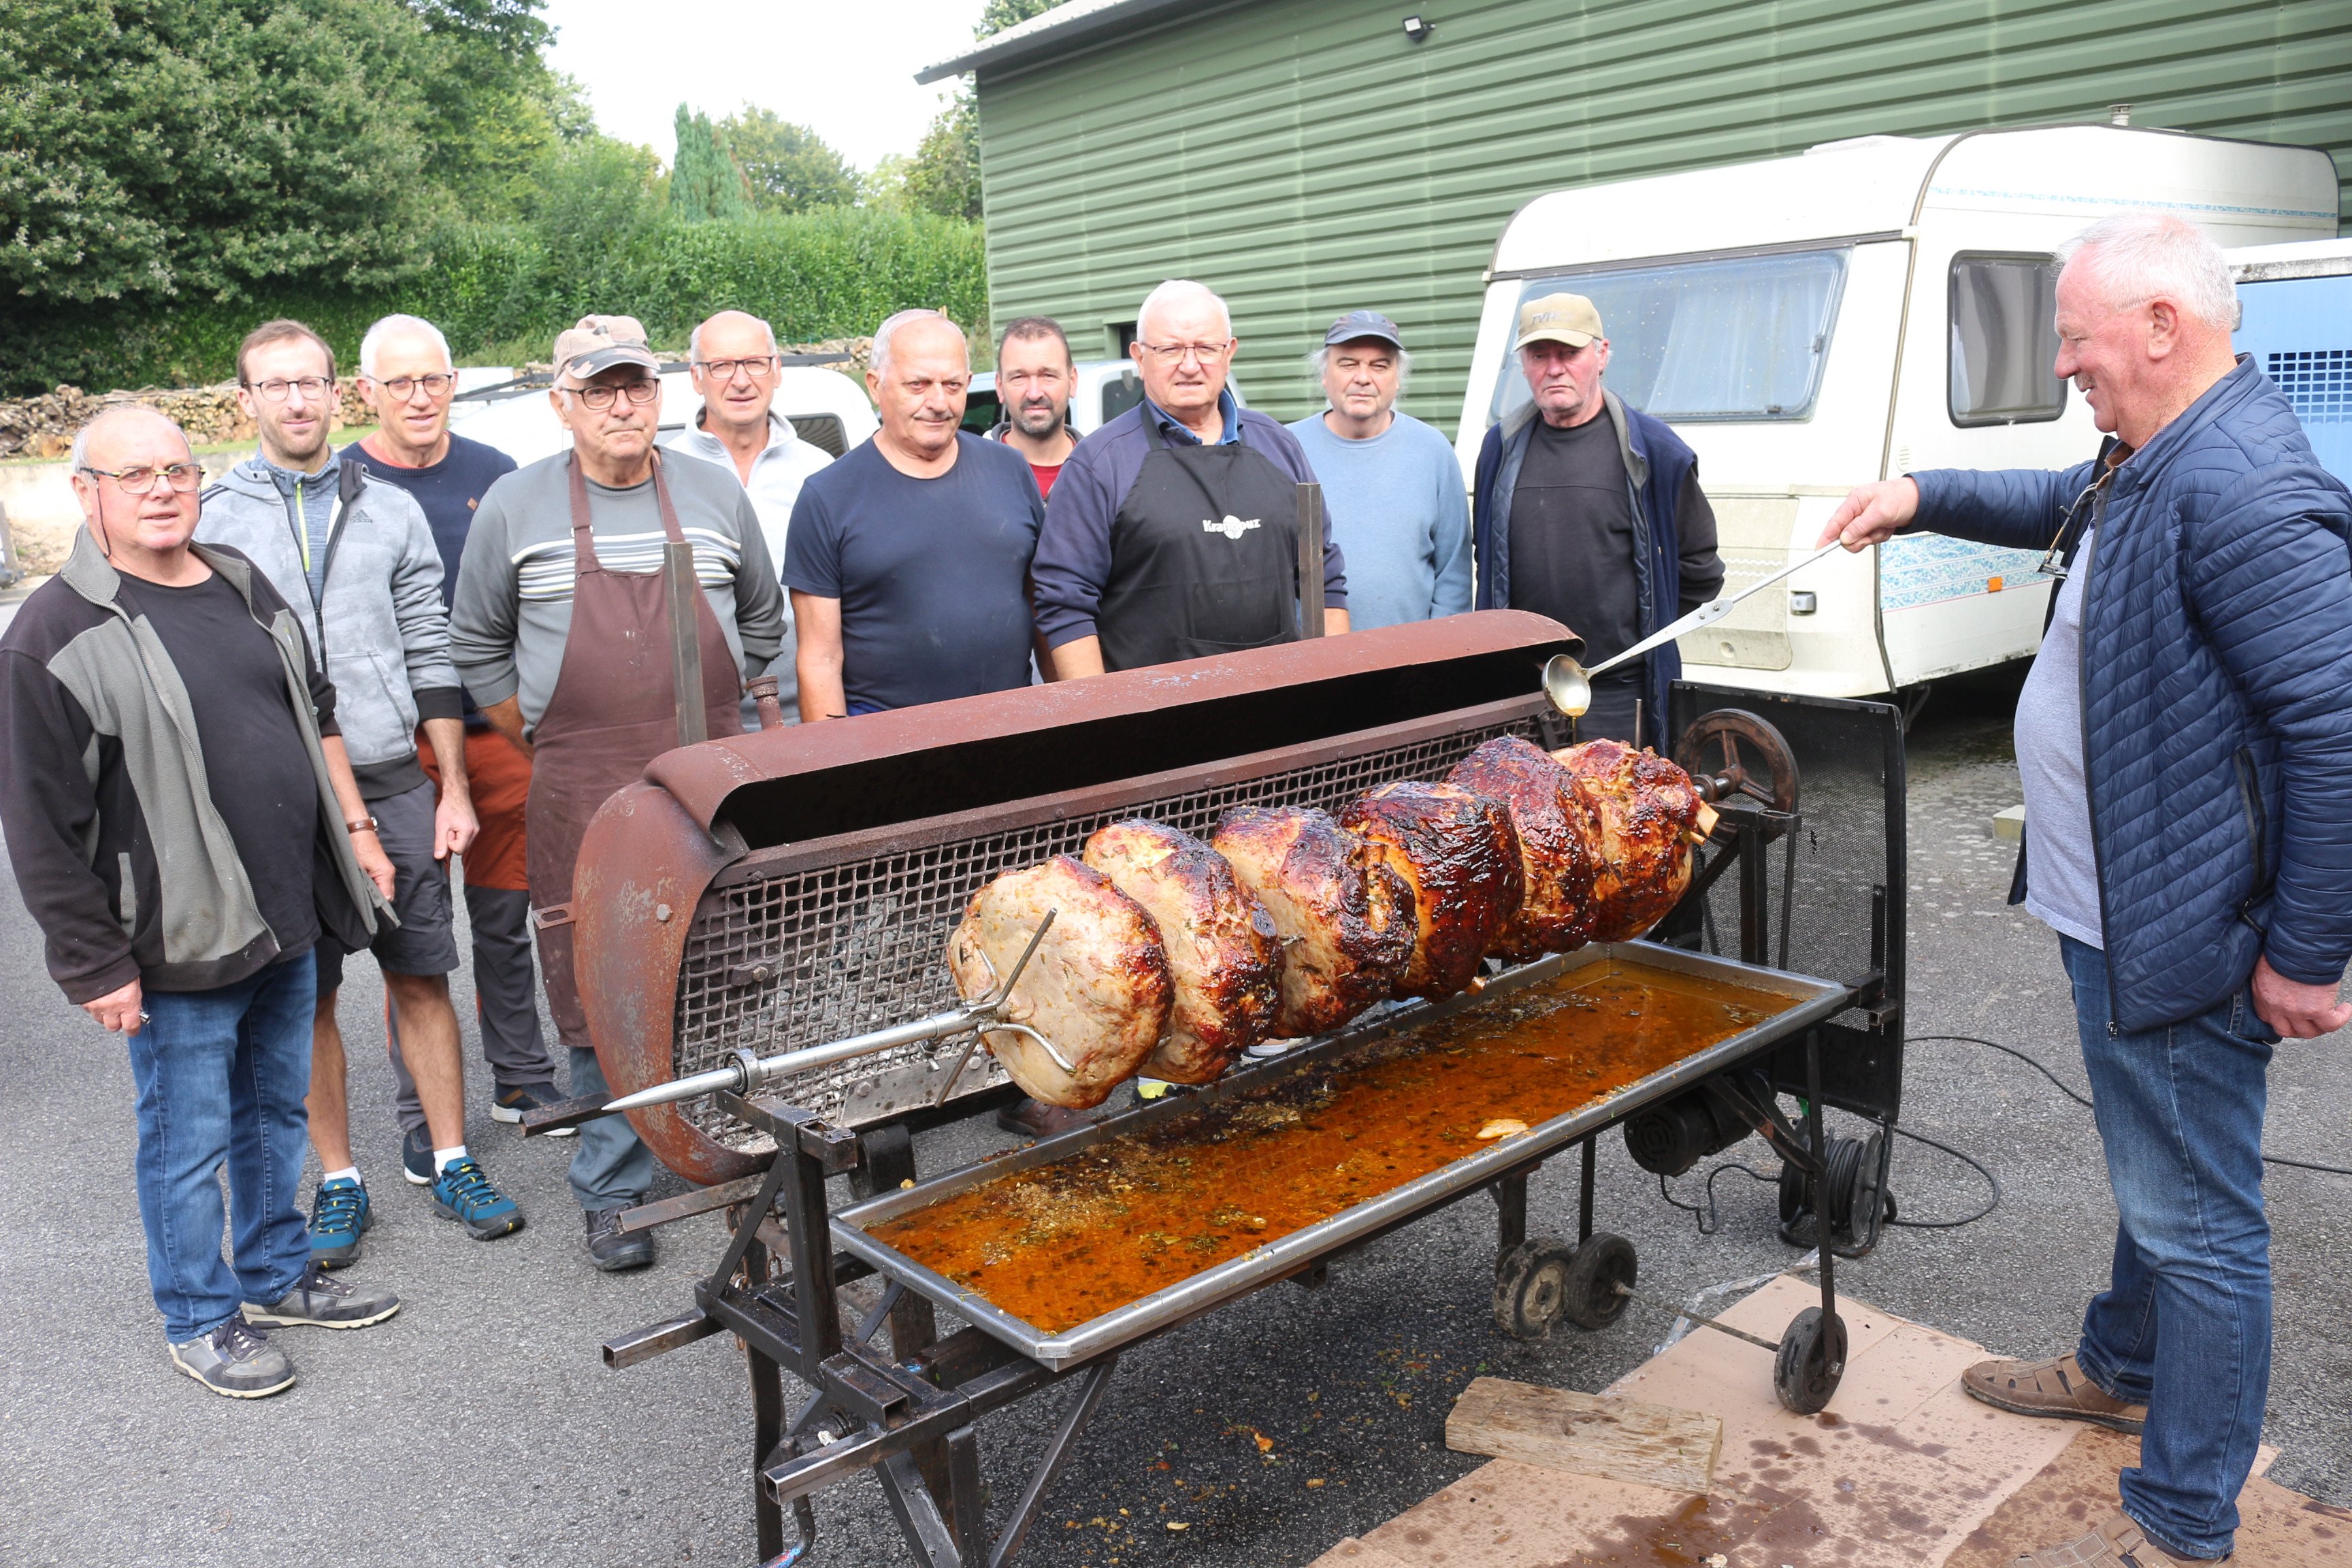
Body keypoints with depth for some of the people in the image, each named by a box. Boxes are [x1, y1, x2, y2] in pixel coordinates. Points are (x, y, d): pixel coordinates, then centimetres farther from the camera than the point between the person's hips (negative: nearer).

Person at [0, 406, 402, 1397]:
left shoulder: (244, 586, 9)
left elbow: (314, 714, 20)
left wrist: (356, 830, 15)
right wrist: (95, 964, -13)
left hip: (289, 918, 7)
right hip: (180, 946, -6)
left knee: (277, 1111, 20)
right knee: (189, 1141, 7)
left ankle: (278, 1276, 37)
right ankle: (199, 1319, 26)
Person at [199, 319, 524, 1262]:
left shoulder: (390, 512, 7)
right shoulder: (213, 522, 3)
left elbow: (430, 659, 7)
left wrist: (454, 788, 3)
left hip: (393, 785, 1)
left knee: (421, 980, 7)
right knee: (306, 999, 7)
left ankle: (447, 1160, 19)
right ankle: (338, 1179, 21)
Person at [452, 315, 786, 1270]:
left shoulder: (717, 497, 8)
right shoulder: (515, 506, 4)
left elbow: (763, 623, 19)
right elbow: (478, 645, 13)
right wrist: (541, 741, 8)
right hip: (581, 797, -1)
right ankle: (612, 1191, 17)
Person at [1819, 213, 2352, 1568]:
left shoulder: (2243, 491, -26)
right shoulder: (2150, 462, 8)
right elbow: (2063, 505, 33)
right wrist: (1924, 497, 18)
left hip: (2185, 935, -11)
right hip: (2119, 912, 11)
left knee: (2196, 1218, 2)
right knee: (2157, 1183, 27)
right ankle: (2124, 1371, 48)